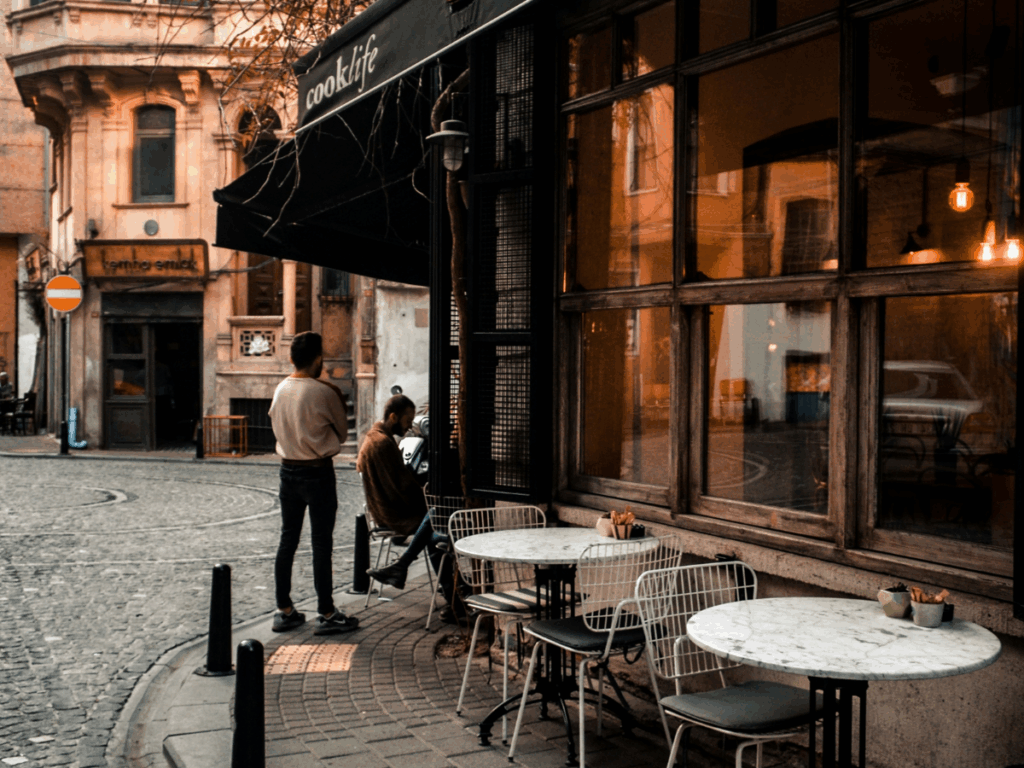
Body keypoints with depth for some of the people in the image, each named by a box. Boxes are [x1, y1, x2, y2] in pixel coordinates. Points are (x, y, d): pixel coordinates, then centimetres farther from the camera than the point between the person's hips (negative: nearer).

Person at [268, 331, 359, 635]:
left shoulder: (280, 390, 2)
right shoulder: (324, 393, -15)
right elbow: (342, 431, -2)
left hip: (288, 470, 6)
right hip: (318, 473, -6)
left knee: (287, 541, 12)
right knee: (321, 544, 0)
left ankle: (284, 611, 18)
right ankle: (326, 614, 6)